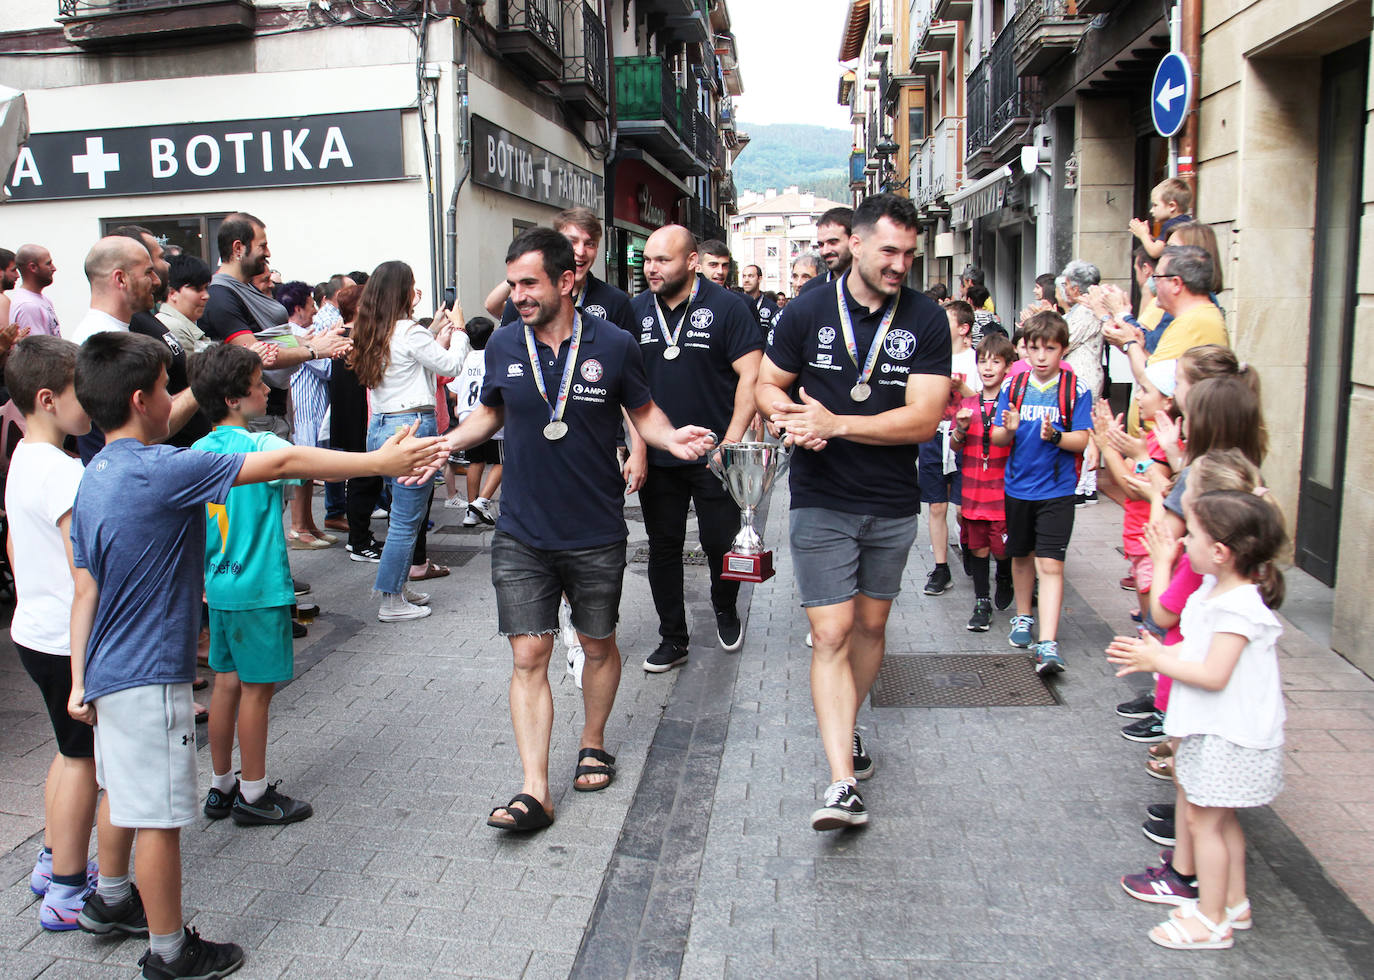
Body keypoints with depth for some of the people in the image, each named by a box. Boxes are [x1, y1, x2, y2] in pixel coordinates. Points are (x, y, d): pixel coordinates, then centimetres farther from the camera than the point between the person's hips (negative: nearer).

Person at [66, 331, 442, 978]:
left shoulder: (94, 478, 5)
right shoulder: (162, 470, -22)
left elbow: (85, 591, 8)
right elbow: (283, 463, -20)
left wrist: (80, 681, 12)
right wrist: (380, 462, -15)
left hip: (109, 669, 10)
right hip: (149, 675, -10)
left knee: (124, 791, 27)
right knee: (159, 815, 3)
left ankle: (111, 900, 46)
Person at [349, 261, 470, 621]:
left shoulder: (374, 334, 12)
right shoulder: (407, 331, -13)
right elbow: (451, 365, -8)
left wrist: (435, 330, 22)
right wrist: (458, 330, 7)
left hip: (380, 427, 9)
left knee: (405, 514, 18)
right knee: (407, 520, -2)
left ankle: (400, 587, 26)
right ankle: (392, 601, 4)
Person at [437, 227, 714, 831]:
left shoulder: (613, 345, -8)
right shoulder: (504, 344, -1)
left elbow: (642, 411, 5)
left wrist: (670, 438, -16)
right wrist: (443, 444, 0)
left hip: (596, 535, -1)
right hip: (522, 536, 1)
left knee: (598, 646, 15)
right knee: (528, 656, -2)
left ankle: (593, 745, 39)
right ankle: (534, 792, 3)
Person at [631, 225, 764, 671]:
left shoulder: (727, 307, -7)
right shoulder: (636, 311, 5)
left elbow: (751, 375, -10)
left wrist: (733, 438, -16)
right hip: (656, 456, 4)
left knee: (721, 542, 6)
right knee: (663, 548, 9)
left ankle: (725, 609, 37)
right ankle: (672, 639, 23)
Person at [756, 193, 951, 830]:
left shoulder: (926, 320, -5)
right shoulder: (808, 312, -4)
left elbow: (924, 418, -14)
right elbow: (767, 385, 7)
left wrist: (834, 423, -22)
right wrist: (791, 416, -15)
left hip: (893, 504, 2)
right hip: (821, 501, -2)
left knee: (871, 623, 16)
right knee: (831, 633, -7)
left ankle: (846, 726, 40)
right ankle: (842, 783, -6)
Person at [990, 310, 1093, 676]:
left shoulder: (1076, 390, -6)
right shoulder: (1014, 387, 2)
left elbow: (1082, 439, -8)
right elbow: (997, 438, 2)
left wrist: (1056, 436, -26)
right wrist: (1008, 430, -20)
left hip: (1057, 490, -4)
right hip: (1018, 487, 4)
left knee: (1050, 564, -10)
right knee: (1021, 556, 19)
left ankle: (1047, 644, -10)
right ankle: (1023, 617, 40)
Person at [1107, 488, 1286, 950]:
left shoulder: (1238, 607, -26)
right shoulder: (1215, 589, 4)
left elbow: (1213, 675, -27)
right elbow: (1199, 648, 12)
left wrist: (1157, 661, -19)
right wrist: (1158, 652, 0)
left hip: (1227, 735, -10)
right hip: (1219, 729, 10)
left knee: (1204, 820, 1)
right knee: (1222, 818, 20)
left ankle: (1212, 921, 14)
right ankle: (1234, 903, 35)